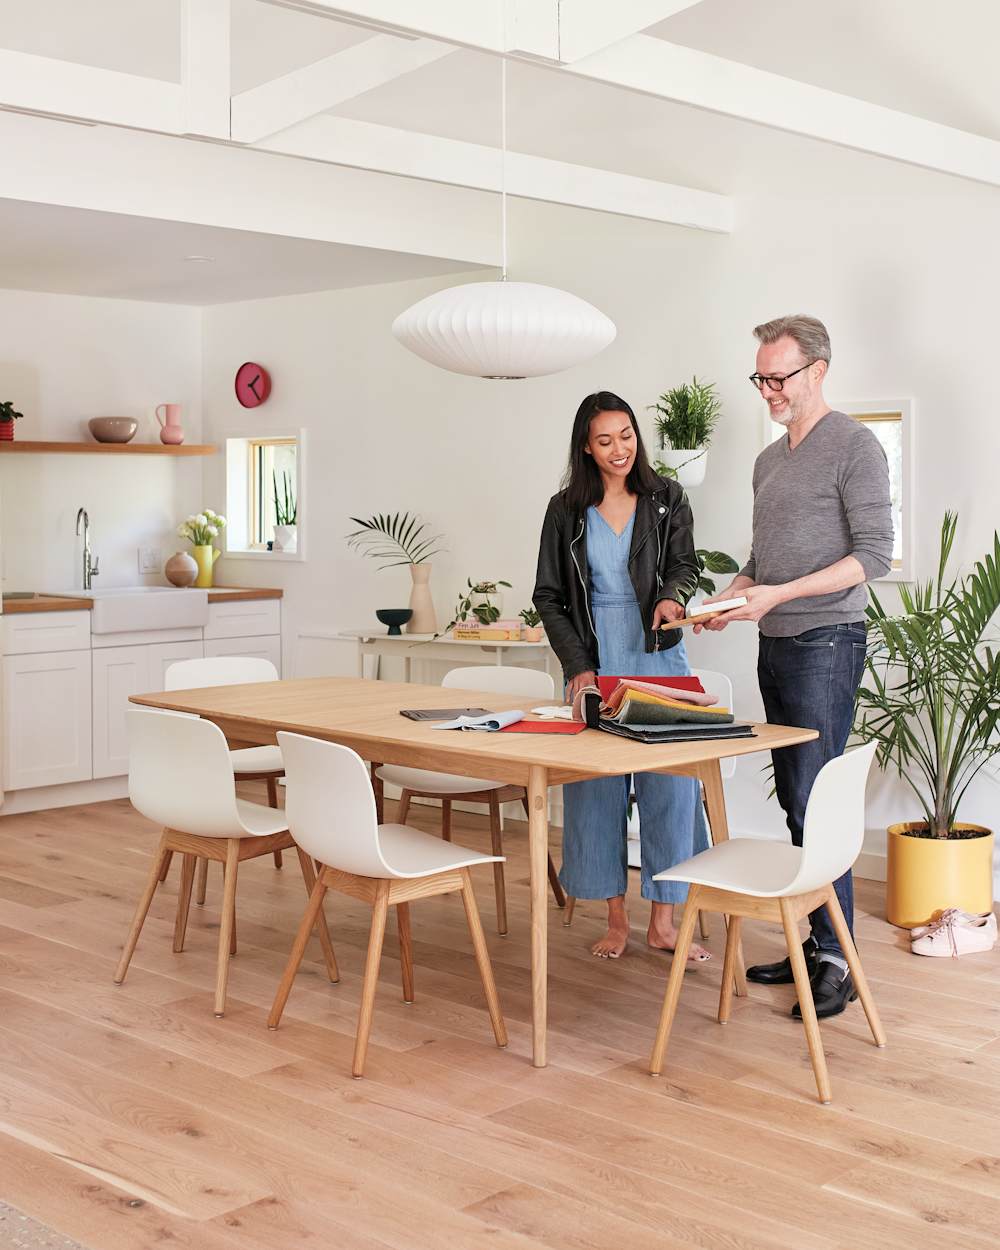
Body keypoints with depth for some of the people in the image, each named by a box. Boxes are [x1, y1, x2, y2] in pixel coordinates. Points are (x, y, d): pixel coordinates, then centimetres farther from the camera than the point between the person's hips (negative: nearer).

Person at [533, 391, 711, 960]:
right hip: (595, 665, 1)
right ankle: (618, 917, 15)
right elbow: (548, 596, 6)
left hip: (659, 660, 0)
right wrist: (577, 666, -4)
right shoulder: (566, 510, 4)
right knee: (597, 788, 3)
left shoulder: (668, 500, 4)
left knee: (670, 784, -3)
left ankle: (663, 922, 9)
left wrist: (673, 593, -26)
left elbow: (685, 565, -2)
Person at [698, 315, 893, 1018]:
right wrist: (733, 595, 3)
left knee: (816, 803, -11)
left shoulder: (853, 447, -7)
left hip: (825, 644, -8)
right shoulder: (770, 459, 18)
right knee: (795, 802, 10)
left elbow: (875, 555, -13)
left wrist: (778, 593, -19)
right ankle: (812, 944, 18)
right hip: (775, 645, 8)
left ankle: (837, 961, -4)